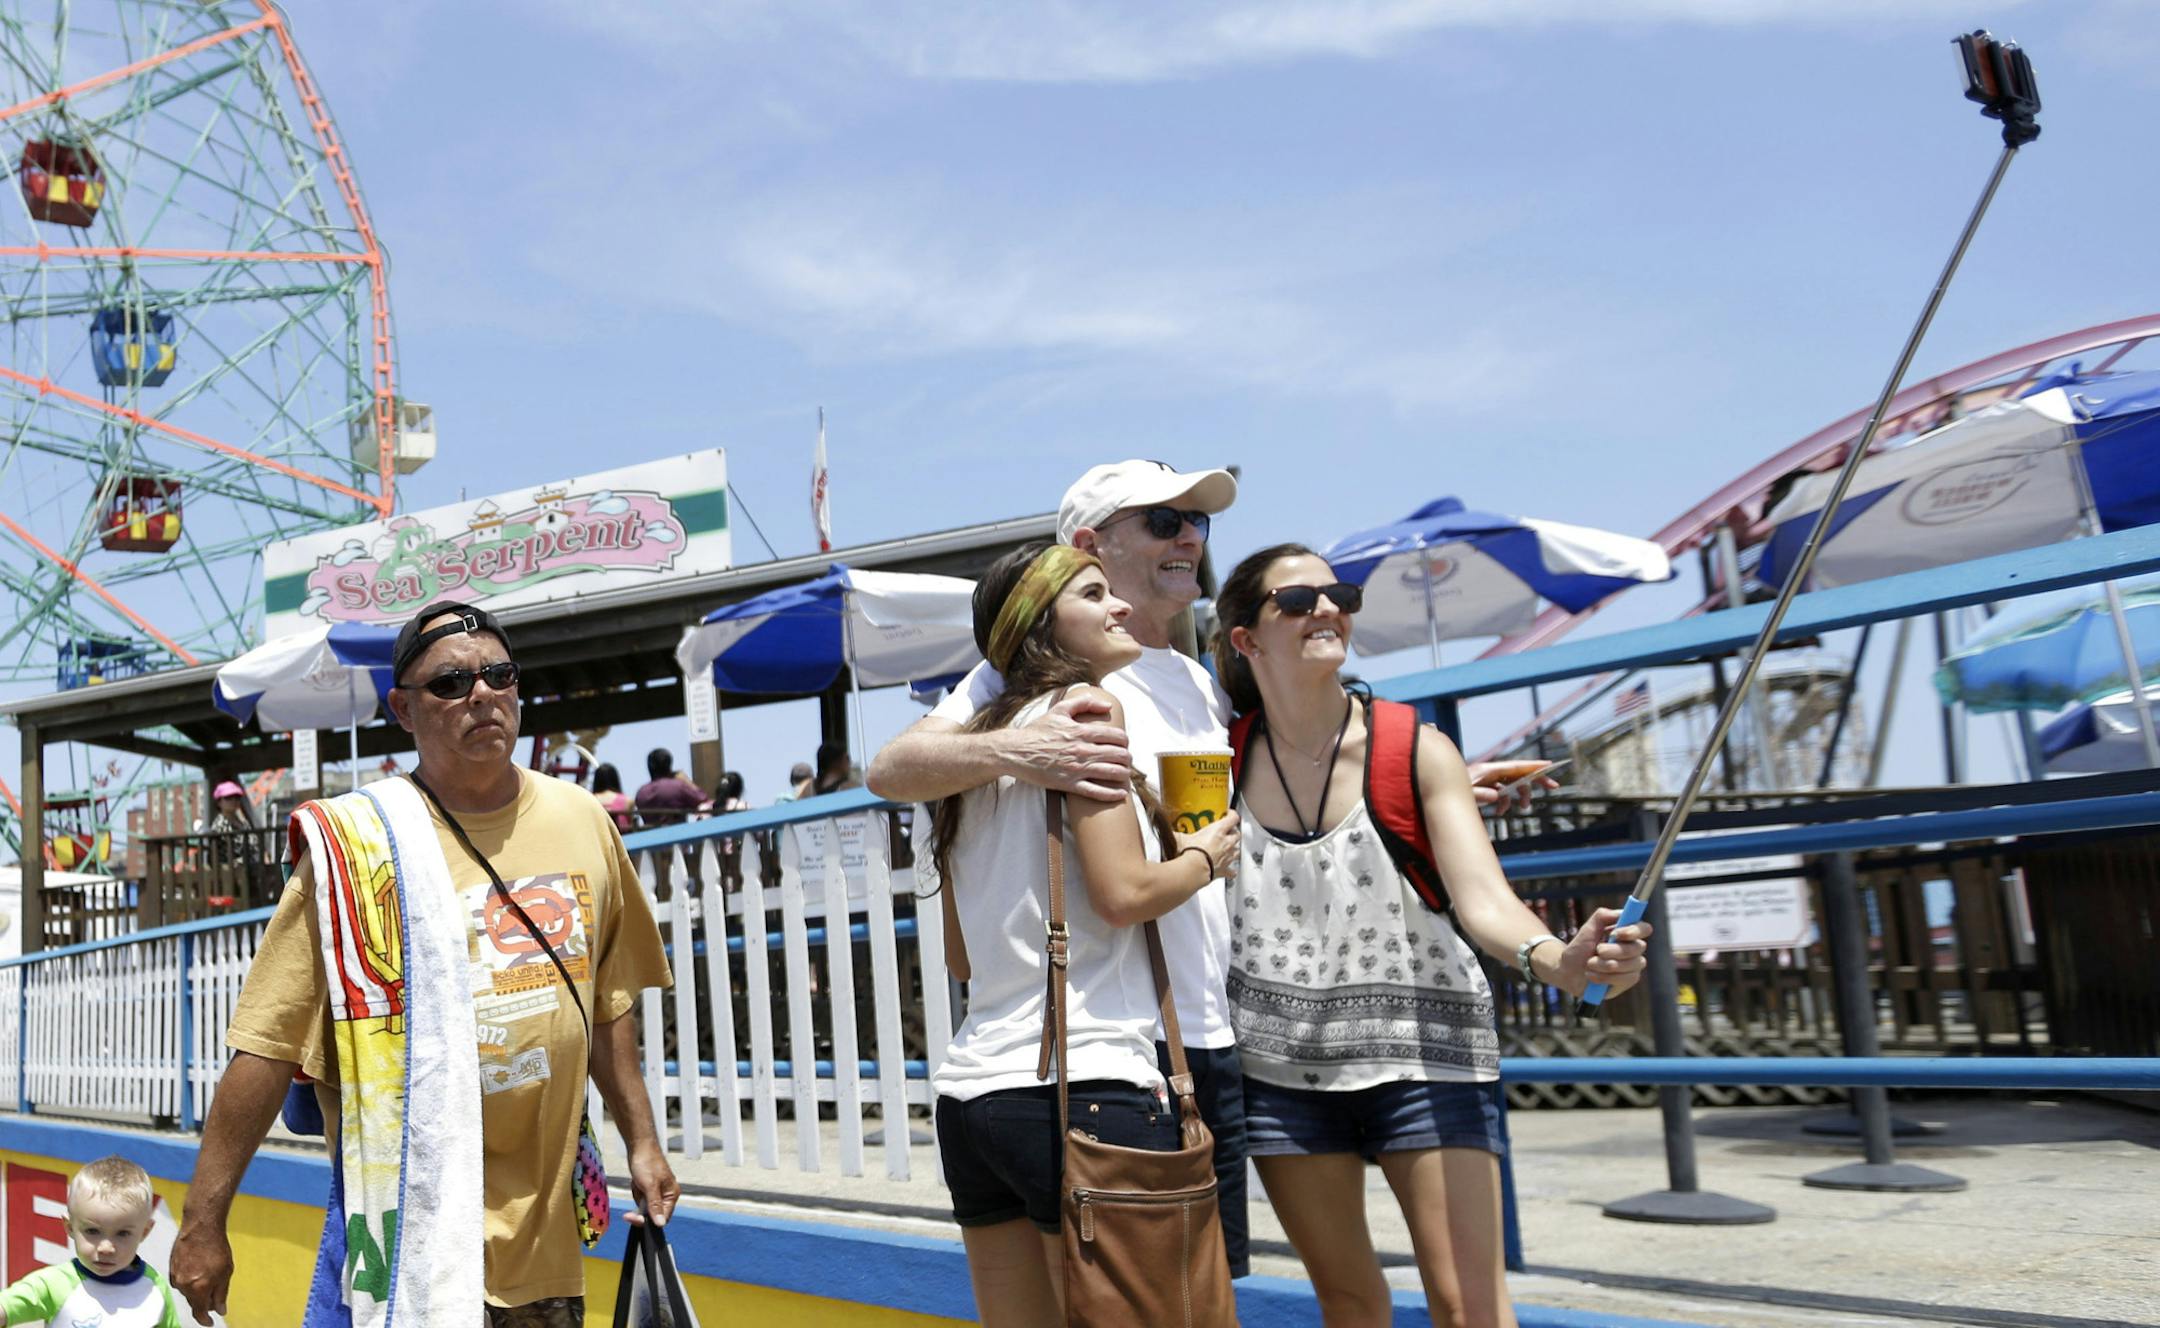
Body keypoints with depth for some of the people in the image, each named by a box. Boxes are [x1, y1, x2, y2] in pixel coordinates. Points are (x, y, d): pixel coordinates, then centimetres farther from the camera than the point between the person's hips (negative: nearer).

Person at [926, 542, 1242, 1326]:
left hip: (973, 1086, 8)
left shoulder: (982, 733, 17)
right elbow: (1123, 893, -15)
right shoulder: (1086, 705, -5)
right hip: (1082, 1087, -8)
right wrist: (1206, 857, 4)